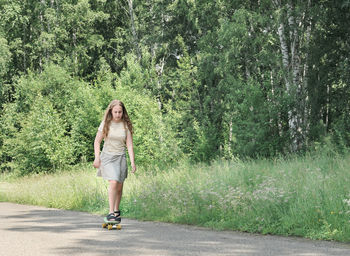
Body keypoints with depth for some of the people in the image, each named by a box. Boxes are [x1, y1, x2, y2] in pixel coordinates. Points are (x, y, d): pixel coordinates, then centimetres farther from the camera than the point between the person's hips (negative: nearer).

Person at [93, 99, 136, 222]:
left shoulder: (126, 125, 1)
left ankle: (116, 211, 24)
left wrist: (132, 162, -6)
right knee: (113, 182, -19)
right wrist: (97, 158, -3)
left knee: (119, 186, 6)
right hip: (107, 157, -2)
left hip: (121, 157, 2)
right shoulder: (105, 124, -1)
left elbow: (129, 145, 1)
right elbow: (97, 142, 4)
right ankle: (111, 213, -18)